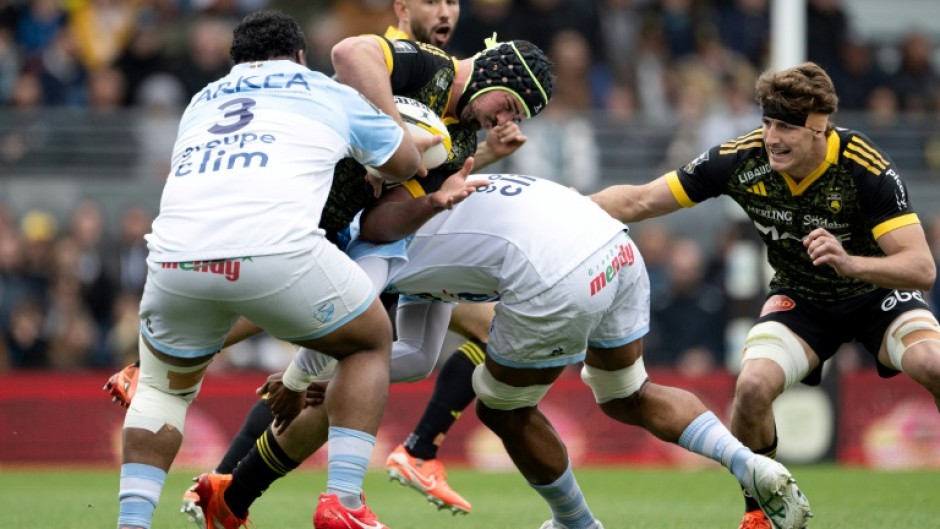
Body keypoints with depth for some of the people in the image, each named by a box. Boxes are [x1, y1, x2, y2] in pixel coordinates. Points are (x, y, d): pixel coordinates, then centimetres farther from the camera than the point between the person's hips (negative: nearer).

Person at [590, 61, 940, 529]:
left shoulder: (867, 169, -29)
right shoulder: (741, 159, -22)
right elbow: (639, 200, -15)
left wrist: (851, 264, -50)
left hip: (877, 288, -2)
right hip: (800, 298, 2)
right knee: (753, 385, -26)